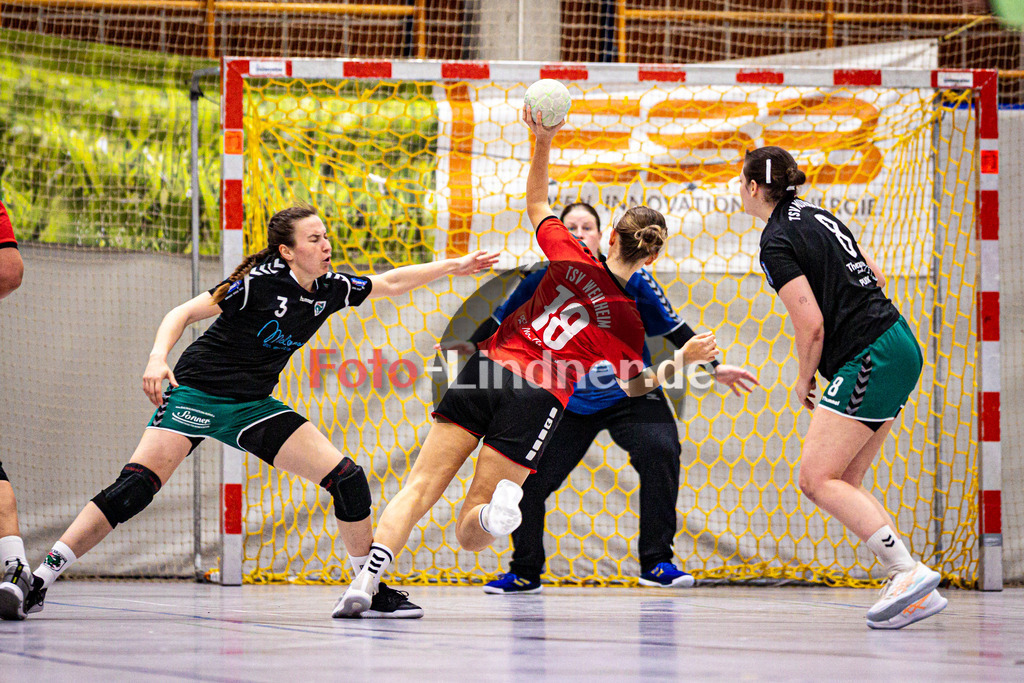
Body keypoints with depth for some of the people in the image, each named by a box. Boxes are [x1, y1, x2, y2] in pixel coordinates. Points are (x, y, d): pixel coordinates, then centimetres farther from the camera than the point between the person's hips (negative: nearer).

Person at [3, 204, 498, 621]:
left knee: (346, 478, -5)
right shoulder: (259, 284, -16)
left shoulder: (328, 289, 3)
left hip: (253, 407, 6)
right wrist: (158, 359, -32)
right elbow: (183, 314, -15)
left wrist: (455, 266, 18)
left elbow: (388, 284, 20)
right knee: (136, 485, -24)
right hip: (198, 393, -6)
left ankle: (373, 590, 10)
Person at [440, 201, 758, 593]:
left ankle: (656, 563, -15)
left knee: (660, 451, -27)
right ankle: (526, 572, 21)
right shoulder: (542, 284, -8)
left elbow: (673, 327, -4)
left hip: (631, 398, -1)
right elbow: (504, 321, 8)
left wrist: (713, 365, -6)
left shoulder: (628, 279, -11)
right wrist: (472, 346, -1)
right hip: (570, 404, 1)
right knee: (527, 479, -4)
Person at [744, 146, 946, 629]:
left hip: (869, 361, -9)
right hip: (899, 345, 9)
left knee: (817, 479, -9)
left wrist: (804, 379, 0)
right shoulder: (814, 214, 16)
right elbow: (873, 274, 24)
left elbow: (810, 325, -16)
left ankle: (908, 572, -19)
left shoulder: (777, 243, -11)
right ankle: (916, 592, 0)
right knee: (844, 483, 8)